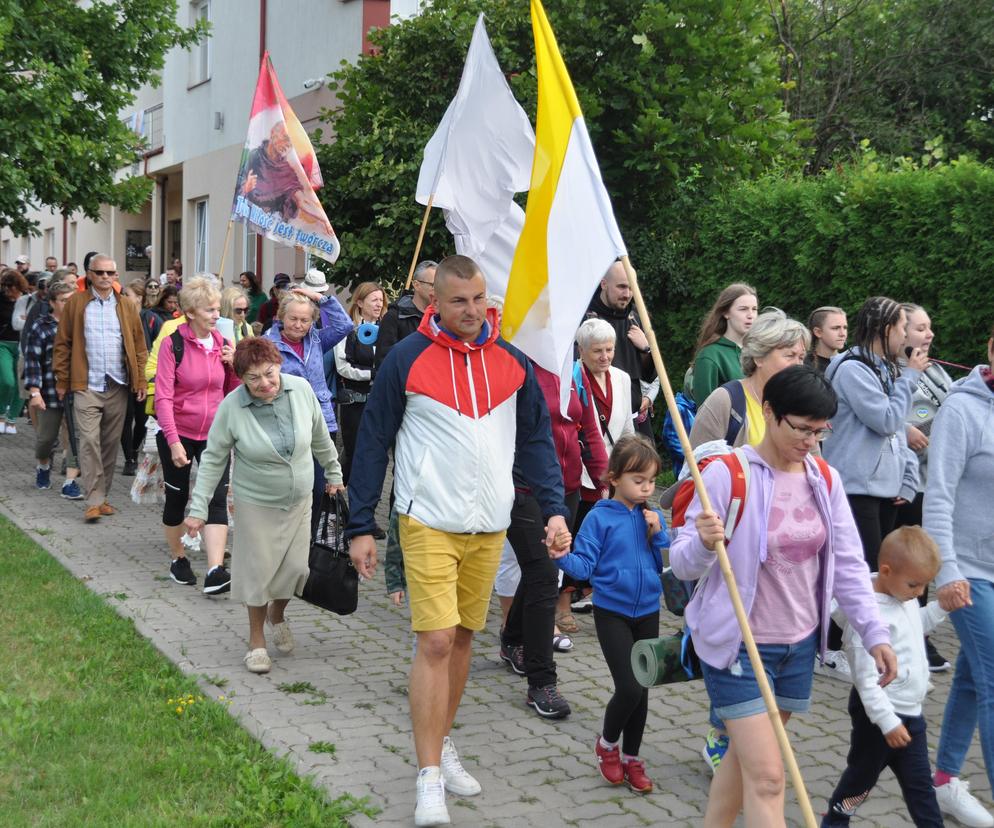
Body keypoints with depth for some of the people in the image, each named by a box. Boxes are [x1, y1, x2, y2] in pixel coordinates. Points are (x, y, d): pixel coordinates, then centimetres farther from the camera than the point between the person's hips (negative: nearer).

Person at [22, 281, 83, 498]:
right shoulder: (40, 327, -3)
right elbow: (32, 361, -7)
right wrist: (34, 391, -15)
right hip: (51, 392, -2)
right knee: (47, 436, 10)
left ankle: (70, 483, -2)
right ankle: (43, 466, 41)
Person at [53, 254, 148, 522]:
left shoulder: (126, 307, 9)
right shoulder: (76, 304, 2)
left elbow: (139, 346, 9)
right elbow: (62, 343, 3)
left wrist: (140, 380, 1)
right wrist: (62, 381, -1)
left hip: (118, 386, 3)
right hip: (87, 386, -3)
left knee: (111, 443, 8)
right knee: (89, 441, -10)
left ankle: (103, 495, 17)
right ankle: (94, 501, -9)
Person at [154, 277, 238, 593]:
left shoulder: (222, 344, 3)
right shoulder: (174, 344, -10)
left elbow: (234, 393, 10)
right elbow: (163, 397, -14)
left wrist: (234, 365, -9)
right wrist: (173, 441, -22)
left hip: (213, 436, 3)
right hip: (177, 435, -3)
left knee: (217, 498, -10)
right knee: (177, 497, 11)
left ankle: (215, 571, -16)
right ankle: (178, 559, 31)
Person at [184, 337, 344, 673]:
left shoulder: (301, 389, -10)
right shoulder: (231, 407, -17)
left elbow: (320, 438, 6)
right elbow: (213, 459, -9)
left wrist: (333, 474, 15)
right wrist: (199, 508, -10)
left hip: (299, 500, 3)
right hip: (256, 503, -3)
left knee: (296, 567, 5)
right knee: (258, 570, 3)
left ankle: (277, 614, 37)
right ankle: (256, 639, 23)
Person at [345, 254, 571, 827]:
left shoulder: (511, 361, 5)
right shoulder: (408, 359, -6)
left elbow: (537, 438, 10)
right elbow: (373, 442, -3)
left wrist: (555, 508, -1)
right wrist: (361, 527, -4)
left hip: (490, 526, 4)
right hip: (429, 523, -4)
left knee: (463, 638, 14)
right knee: (436, 641, -9)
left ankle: (443, 745, 31)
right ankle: (430, 779, -2)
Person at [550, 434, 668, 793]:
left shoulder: (653, 517, 3)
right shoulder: (600, 518, -10)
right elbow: (585, 565, -12)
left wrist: (659, 535, -12)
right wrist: (564, 557, -32)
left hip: (647, 612, 4)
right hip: (612, 612, -4)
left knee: (641, 689, 10)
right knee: (629, 688, -12)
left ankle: (631, 757, 27)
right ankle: (607, 744, 16)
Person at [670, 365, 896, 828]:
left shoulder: (826, 480, 2)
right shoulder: (728, 474, -16)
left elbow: (848, 565, 8)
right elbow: (683, 566, -15)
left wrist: (874, 632, 1)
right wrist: (703, 544, -37)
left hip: (800, 645, 6)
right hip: (737, 644, -6)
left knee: (745, 756, 18)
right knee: (767, 775, -7)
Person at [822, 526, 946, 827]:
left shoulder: (904, 595, -1)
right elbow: (866, 679, -28)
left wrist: (942, 606, 7)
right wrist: (887, 722, -27)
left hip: (909, 712, 8)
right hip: (880, 713, -8)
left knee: (919, 782, 16)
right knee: (863, 774, 13)